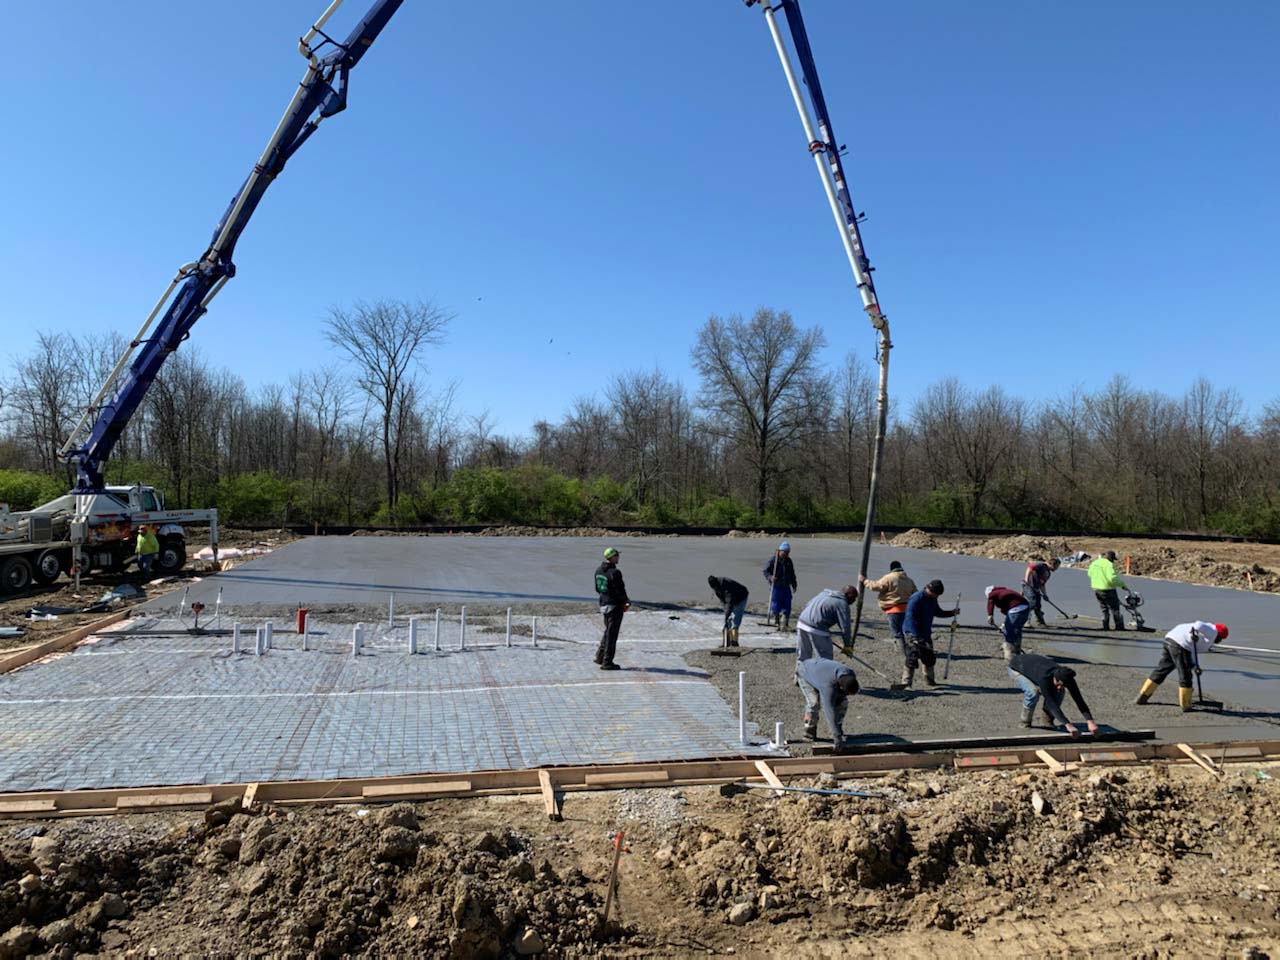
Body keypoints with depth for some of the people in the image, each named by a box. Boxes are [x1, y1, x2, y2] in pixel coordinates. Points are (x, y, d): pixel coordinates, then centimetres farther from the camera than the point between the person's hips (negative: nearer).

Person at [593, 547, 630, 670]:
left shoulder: (598, 570, 6)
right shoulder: (614, 573, -21)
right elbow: (620, 591, -18)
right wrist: (627, 602, -2)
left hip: (603, 604, 8)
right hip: (615, 605, -8)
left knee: (608, 630, 22)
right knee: (611, 633, 0)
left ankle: (600, 656, 25)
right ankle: (607, 662, 4)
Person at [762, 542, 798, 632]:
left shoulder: (788, 561, 10)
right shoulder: (773, 560, -7)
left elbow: (792, 574, 20)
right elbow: (766, 571, -7)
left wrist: (794, 585, 19)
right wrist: (770, 577, -25)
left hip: (786, 587, 4)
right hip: (775, 586, -4)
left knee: (787, 606, 0)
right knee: (775, 605, 2)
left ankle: (785, 624, 6)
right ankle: (776, 622, 18)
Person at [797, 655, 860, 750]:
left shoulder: (851, 676, -26)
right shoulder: (828, 685, -47)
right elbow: (829, 710, -48)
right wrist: (837, 737, -50)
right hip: (806, 675, -6)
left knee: (843, 702, -10)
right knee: (815, 702, -27)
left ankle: (839, 730, 8)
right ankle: (809, 732, -4)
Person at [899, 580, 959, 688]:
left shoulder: (932, 599, 7)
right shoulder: (916, 598, -20)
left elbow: (938, 612, 25)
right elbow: (910, 618, -24)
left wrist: (952, 613, 9)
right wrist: (915, 636, -30)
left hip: (926, 634, 8)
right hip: (912, 634, -8)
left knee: (929, 658, 15)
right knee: (912, 657, -14)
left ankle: (930, 679, 32)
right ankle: (905, 681, -11)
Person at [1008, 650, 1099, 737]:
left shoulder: (1066, 677, -28)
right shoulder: (1044, 678, -45)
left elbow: (1078, 699, -27)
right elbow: (1050, 703, -47)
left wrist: (1090, 722, -36)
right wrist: (1068, 725, -51)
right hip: (1016, 669, -6)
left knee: (1058, 692, -16)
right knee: (1033, 691, -34)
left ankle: (1049, 718, 4)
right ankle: (1025, 723, -12)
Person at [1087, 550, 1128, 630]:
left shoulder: (1094, 563, 8)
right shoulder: (1109, 564, -18)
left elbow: (1090, 574, 17)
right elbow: (1112, 578, -26)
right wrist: (1122, 584, -16)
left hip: (1096, 589, 7)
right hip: (1107, 590, -7)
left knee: (1104, 609, 19)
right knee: (1115, 609, 6)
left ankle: (1105, 627, 20)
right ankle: (1119, 627, 10)